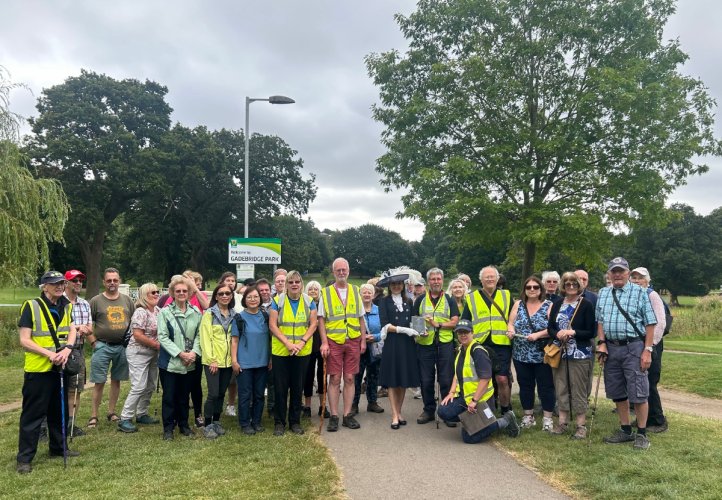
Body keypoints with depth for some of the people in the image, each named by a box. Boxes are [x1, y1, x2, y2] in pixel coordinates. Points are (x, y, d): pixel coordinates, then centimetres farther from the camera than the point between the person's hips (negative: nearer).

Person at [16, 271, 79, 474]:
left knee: (59, 411, 16)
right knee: (33, 413, -1)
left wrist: (67, 349, -15)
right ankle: (24, 457, 9)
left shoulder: (67, 306, 7)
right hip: (38, 369, -6)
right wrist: (49, 354, -22)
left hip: (60, 368, 6)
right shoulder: (31, 307, -11)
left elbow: (72, 331, 5)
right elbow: (24, 340, -13)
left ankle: (58, 447, 31)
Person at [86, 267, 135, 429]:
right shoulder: (96, 301, -1)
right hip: (102, 347, -3)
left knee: (116, 380, 11)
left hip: (122, 346, 3)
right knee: (99, 382, 0)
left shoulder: (127, 300, 6)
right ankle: (94, 416, 8)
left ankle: (111, 412, 22)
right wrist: (94, 342, -8)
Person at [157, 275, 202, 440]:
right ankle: (168, 428, 19)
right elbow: (162, 337, -10)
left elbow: (199, 335, 6)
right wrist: (180, 354, -16)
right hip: (170, 362, -3)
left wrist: (194, 352, -11)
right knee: (169, 396, 5)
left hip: (189, 363, 3)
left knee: (184, 395, 14)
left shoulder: (196, 312, 4)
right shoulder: (165, 312, -6)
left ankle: (183, 424, 28)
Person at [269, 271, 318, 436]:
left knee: (297, 387, 10)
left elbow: (313, 324, 0)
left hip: (302, 352, 2)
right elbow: (272, 325, -6)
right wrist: (287, 343, -15)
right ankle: (279, 422, 17)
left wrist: (302, 342, -13)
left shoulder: (309, 301, 3)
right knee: (280, 388, 4)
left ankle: (295, 421, 22)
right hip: (280, 351, -1)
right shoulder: (278, 301, -2)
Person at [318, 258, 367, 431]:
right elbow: (321, 320, 1)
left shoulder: (355, 292, 10)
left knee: (349, 378, 5)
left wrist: (363, 340, 6)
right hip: (333, 341, -2)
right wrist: (324, 342, -8)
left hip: (353, 341, 2)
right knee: (334, 379, 1)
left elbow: (361, 319, 12)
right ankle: (334, 417, 9)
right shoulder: (325, 293, 3)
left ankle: (347, 415, 14)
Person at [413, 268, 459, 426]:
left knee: (446, 380, 0)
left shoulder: (449, 300, 7)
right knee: (426, 380, 8)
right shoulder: (420, 299, 9)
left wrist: (438, 324, -15)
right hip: (425, 344, 1)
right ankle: (428, 410, 22)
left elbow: (455, 321, -1)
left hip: (445, 344, -1)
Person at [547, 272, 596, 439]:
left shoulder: (586, 305, -5)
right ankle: (562, 422, 21)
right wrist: (558, 334, -13)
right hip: (559, 353, 4)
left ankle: (581, 425, 12)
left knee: (579, 390, 1)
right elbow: (550, 328, 8)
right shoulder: (557, 304, 9)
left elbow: (591, 332, -8)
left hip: (579, 354, -4)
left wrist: (573, 333, -19)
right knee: (561, 388, 10)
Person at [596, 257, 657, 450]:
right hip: (611, 348, 5)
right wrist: (601, 343, 3)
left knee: (638, 393, -2)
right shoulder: (603, 293, 11)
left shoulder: (640, 293, -3)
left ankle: (642, 434, 12)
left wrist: (647, 350, -11)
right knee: (617, 393, 12)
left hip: (634, 347, -5)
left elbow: (650, 324, -5)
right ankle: (625, 430, 25)